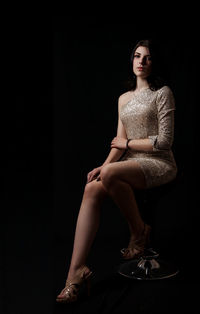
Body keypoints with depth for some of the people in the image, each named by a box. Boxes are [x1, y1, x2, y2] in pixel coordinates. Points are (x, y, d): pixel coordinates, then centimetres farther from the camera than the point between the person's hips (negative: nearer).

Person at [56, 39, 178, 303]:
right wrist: (104, 165, -7)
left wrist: (127, 143, -2)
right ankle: (77, 270, -28)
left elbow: (164, 141, -9)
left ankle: (139, 231, -9)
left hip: (159, 164, -6)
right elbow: (119, 142, 11)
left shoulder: (162, 93, -1)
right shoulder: (124, 98, 17)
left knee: (110, 175, -34)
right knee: (92, 188, -23)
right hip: (131, 164, 6)